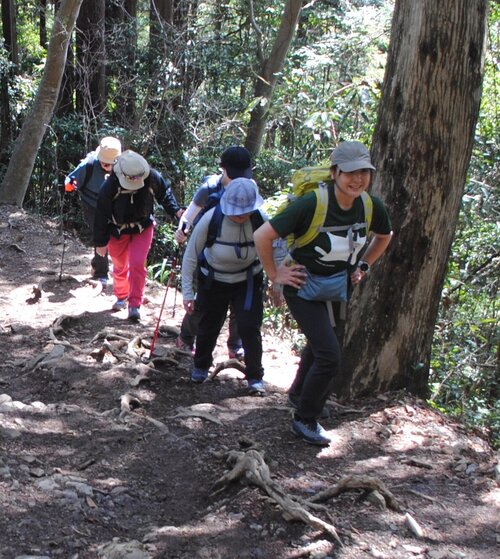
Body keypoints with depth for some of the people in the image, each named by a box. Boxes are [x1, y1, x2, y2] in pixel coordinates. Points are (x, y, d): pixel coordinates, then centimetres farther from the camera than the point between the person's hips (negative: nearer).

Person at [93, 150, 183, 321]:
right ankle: (121, 297, 40)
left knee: (137, 264, -12)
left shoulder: (152, 177, -24)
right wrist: (100, 242, -11)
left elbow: (164, 193, -1)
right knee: (120, 266, 15)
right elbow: (101, 215, -18)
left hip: (143, 228, 0)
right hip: (118, 230, 0)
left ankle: (135, 305, -2)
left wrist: (175, 210, -16)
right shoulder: (110, 186, -28)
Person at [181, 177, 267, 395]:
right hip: (213, 281, 0)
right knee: (208, 327, 11)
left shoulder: (260, 220, -24)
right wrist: (187, 292, -14)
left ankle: (255, 377, 9)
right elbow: (191, 255, -16)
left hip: (248, 281, 0)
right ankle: (201, 366, 40)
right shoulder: (211, 219, -27)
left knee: (249, 327, -10)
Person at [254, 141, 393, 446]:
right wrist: (274, 273, -17)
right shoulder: (312, 204, -29)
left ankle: (299, 392, 53)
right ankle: (305, 420, 8)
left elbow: (385, 236, 13)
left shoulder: (372, 207, -11)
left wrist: (363, 266, 8)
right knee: (330, 356, -13)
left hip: (338, 287, 6)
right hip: (304, 287, -6)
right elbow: (263, 236, -25)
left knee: (320, 345, 25)